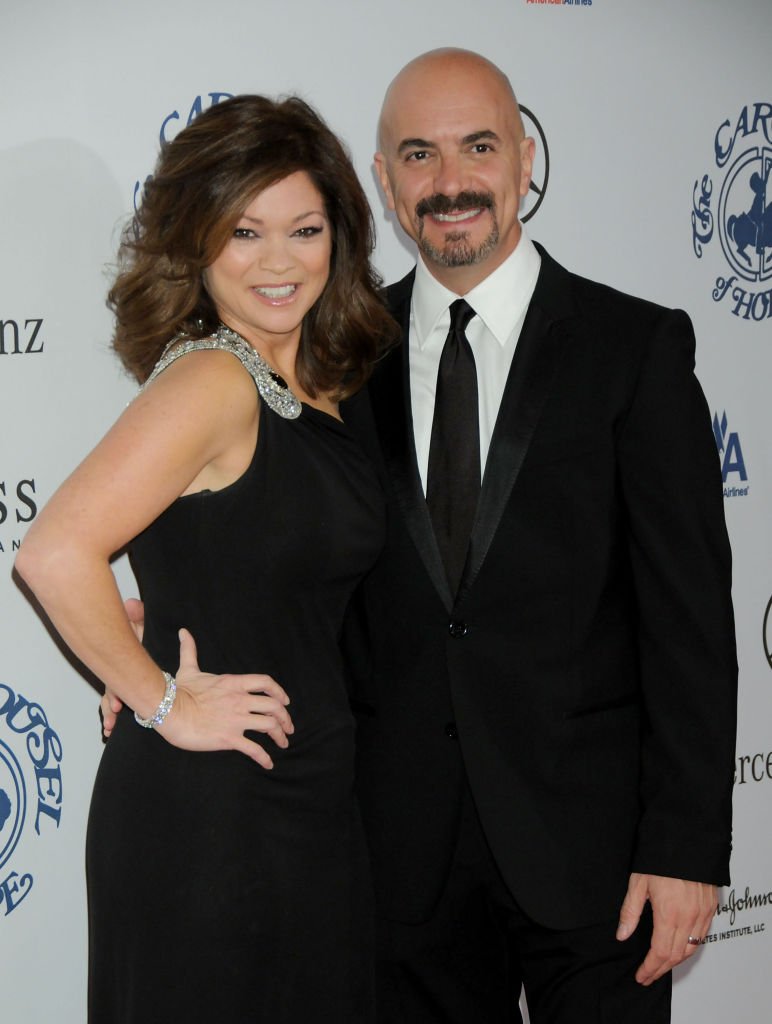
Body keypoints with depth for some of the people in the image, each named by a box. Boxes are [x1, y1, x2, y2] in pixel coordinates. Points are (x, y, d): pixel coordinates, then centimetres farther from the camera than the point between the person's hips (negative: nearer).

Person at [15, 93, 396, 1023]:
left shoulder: (312, 388, 8)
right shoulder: (210, 379, -17)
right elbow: (55, 553, -27)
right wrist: (161, 703, -17)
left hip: (306, 801, 8)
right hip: (206, 812, -8)